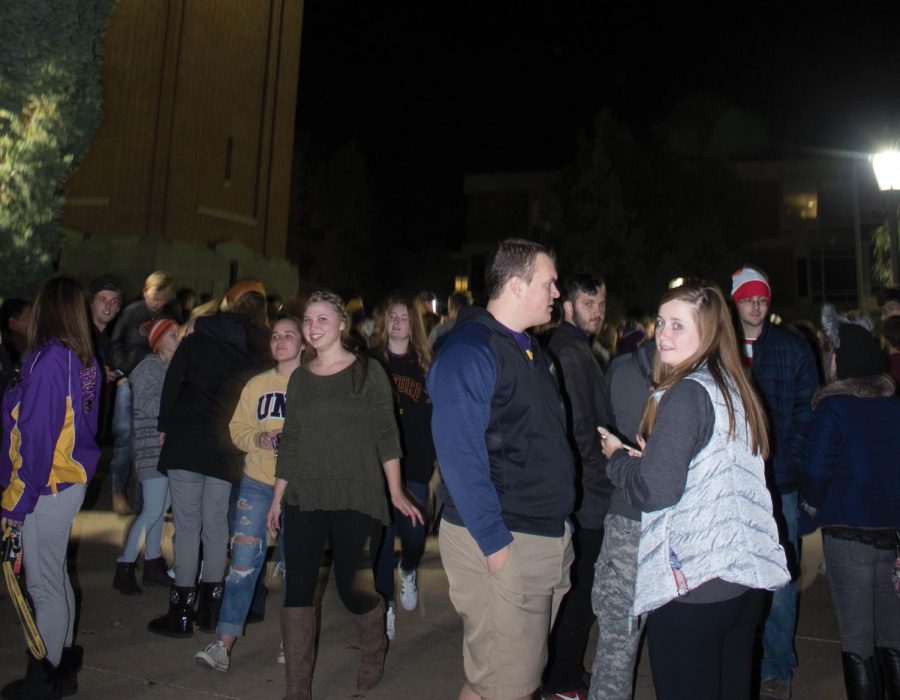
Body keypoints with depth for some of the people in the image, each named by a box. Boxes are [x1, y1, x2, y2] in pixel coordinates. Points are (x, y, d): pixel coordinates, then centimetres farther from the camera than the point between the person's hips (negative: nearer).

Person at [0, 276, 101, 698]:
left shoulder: (48, 360, -19)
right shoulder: (85, 360, 4)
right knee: (56, 575, 19)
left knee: (43, 582, 4)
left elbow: (36, 438, -20)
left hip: (48, 486, -8)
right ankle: (63, 663, 31)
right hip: (72, 479, 8)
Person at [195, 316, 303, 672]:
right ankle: (223, 645, 7)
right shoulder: (257, 384, 7)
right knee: (243, 561, 0)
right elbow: (238, 428, 9)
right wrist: (258, 439, -11)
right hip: (257, 483, 2)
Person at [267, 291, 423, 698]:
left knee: (351, 587, 3)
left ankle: (373, 649, 35)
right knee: (297, 590, -1)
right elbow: (289, 443, 13)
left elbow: (386, 434, -4)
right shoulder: (300, 378, 10)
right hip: (303, 500, 4)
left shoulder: (367, 371, -1)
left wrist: (396, 492, -8)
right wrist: (277, 498, 13)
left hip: (356, 499, -3)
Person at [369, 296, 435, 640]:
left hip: (413, 465, 1)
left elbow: (433, 416, 6)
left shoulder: (424, 364, 8)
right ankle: (385, 605, 19)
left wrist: (432, 460, 0)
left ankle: (407, 571, 32)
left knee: (414, 534, -3)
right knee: (382, 535, 3)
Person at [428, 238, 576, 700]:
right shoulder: (469, 351, -15)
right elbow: (460, 455, -21)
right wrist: (494, 541, -21)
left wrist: (561, 524, 15)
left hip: (550, 537, 9)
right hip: (502, 544, -9)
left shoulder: (529, 349, 14)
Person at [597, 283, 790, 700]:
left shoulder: (686, 394, -16)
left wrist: (617, 456, -4)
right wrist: (650, 456, 13)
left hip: (693, 584, -8)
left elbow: (655, 491, -21)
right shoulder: (736, 388, 10)